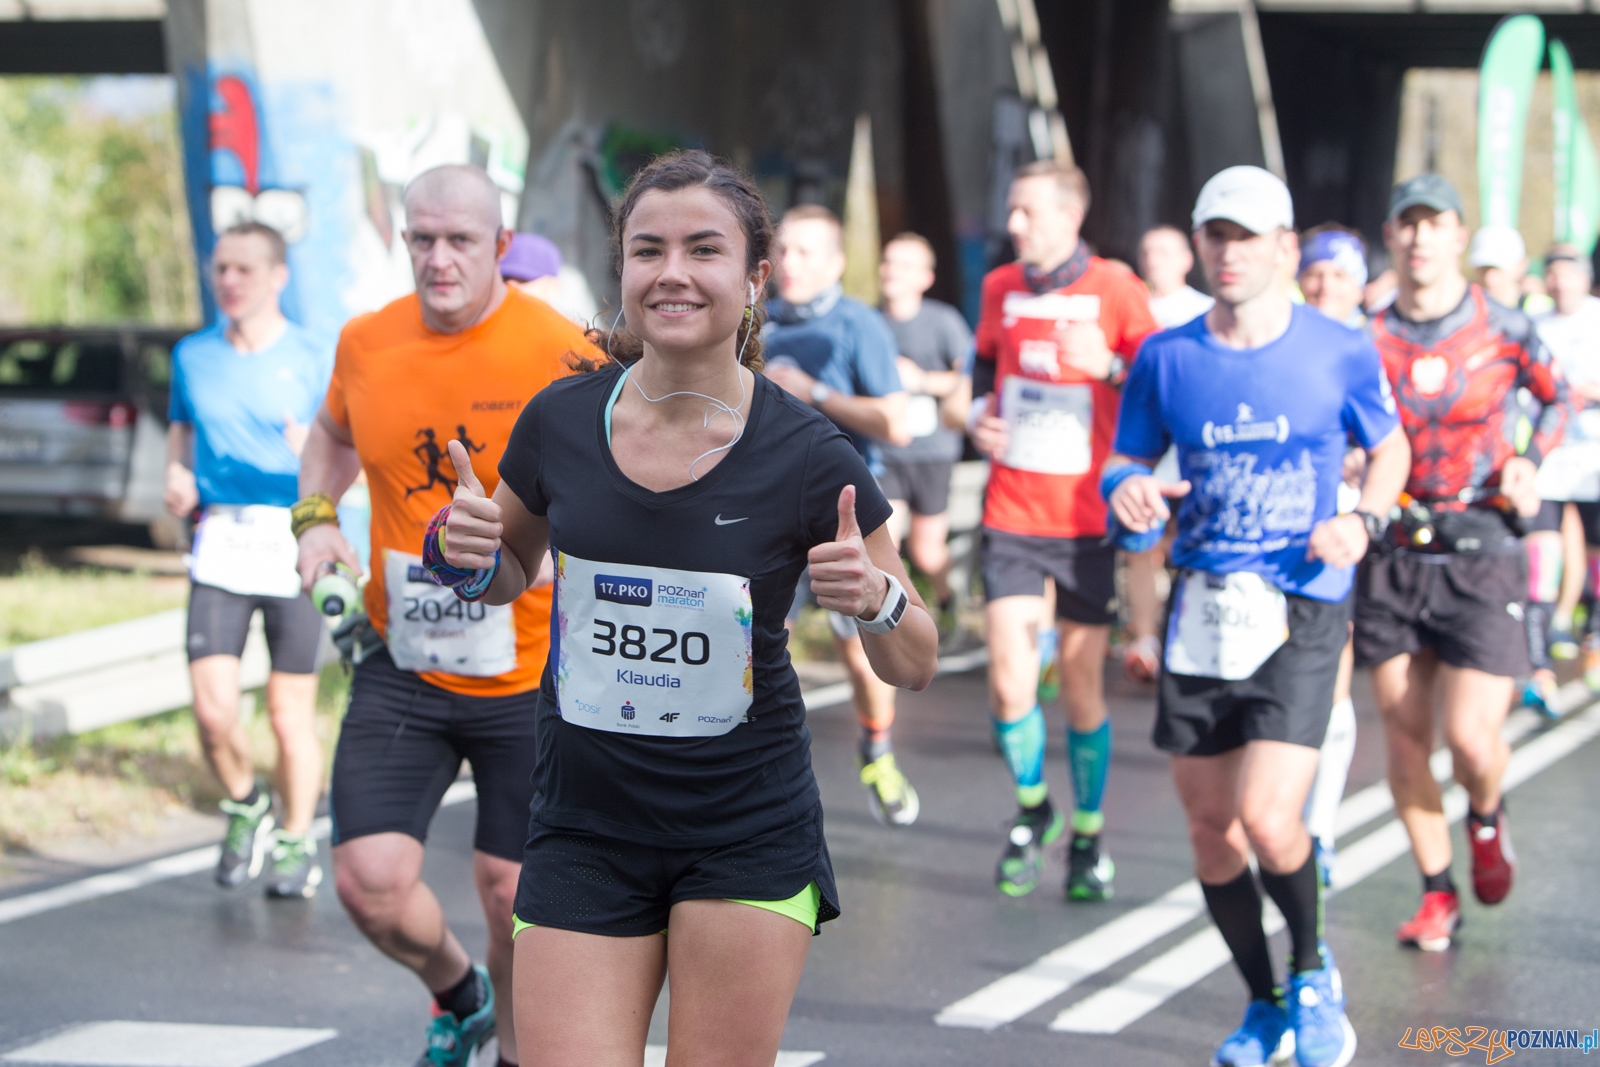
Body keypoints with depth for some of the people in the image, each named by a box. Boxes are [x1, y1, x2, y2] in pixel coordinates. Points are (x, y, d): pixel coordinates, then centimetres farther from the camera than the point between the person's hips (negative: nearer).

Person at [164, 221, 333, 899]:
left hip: (295, 544, -2)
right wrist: (176, 477, 3)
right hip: (219, 544, 2)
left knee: (291, 712, 3)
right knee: (213, 710, -9)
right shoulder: (192, 356, 11)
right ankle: (245, 806, 21)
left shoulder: (314, 359, 0)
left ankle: (295, 841, 22)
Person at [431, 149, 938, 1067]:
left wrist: (874, 600, -22)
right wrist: (471, 554, -6)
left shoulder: (809, 458, -10)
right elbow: (510, 575, 16)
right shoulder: (559, 422, -4)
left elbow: (915, 666, -2)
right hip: (584, 828, 2)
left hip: (750, 836, -1)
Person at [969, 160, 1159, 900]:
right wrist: (979, 415, 6)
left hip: (1087, 520, -2)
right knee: (1009, 686, -7)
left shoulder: (1116, 293, -5)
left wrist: (1109, 366, -23)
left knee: (1083, 688, 4)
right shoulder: (1000, 289, 7)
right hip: (1011, 514, 2)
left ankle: (1088, 836, 23)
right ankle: (1031, 806, 21)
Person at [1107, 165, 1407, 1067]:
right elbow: (1126, 462, 12)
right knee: (1211, 830, 7)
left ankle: (1315, 970, 13)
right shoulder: (1166, 357, 2)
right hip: (1203, 610, 3)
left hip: (1303, 612, -3)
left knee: (1267, 821, -17)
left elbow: (1390, 451, 11)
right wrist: (1126, 491, -12)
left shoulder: (1342, 352, -3)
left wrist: (1364, 521, -8)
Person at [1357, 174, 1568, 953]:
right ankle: (1437, 892, 20)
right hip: (1392, 558, 2)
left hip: (1481, 556, -2)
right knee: (1404, 736, 4)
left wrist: (1528, 461, 0)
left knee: (1471, 739, -10)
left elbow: (1555, 397, 16)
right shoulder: (1369, 341, 2)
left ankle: (1486, 821, 26)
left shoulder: (1503, 330, -1)